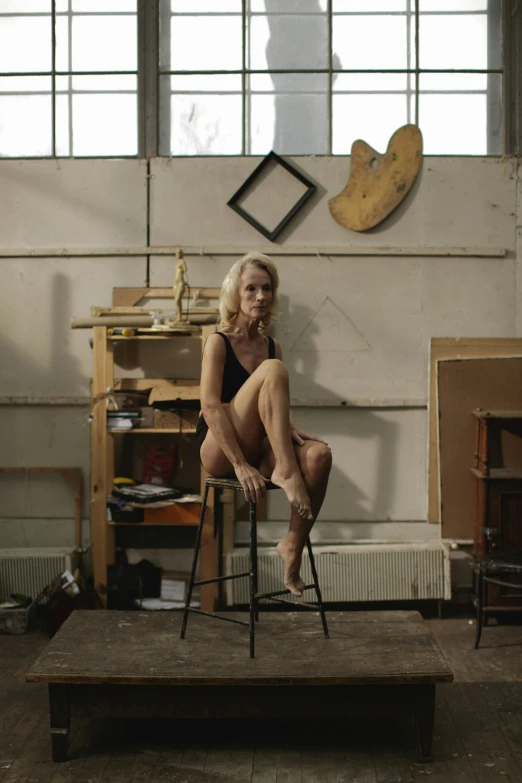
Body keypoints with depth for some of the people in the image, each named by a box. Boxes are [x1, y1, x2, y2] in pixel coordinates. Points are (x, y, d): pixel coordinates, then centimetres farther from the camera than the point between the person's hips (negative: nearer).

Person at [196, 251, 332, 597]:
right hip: (219, 450, -6)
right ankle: (285, 471, -30)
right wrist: (240, 465, -25)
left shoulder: (272, 345, 13)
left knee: (320, 454, -28)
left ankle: (294, 546, -17)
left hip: (259, 450, 6)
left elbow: (279, 405, 13)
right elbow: (211, 408, -16)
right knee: (273, 370, -26)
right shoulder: (219, 342, -5)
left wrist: (291, 430, -12)